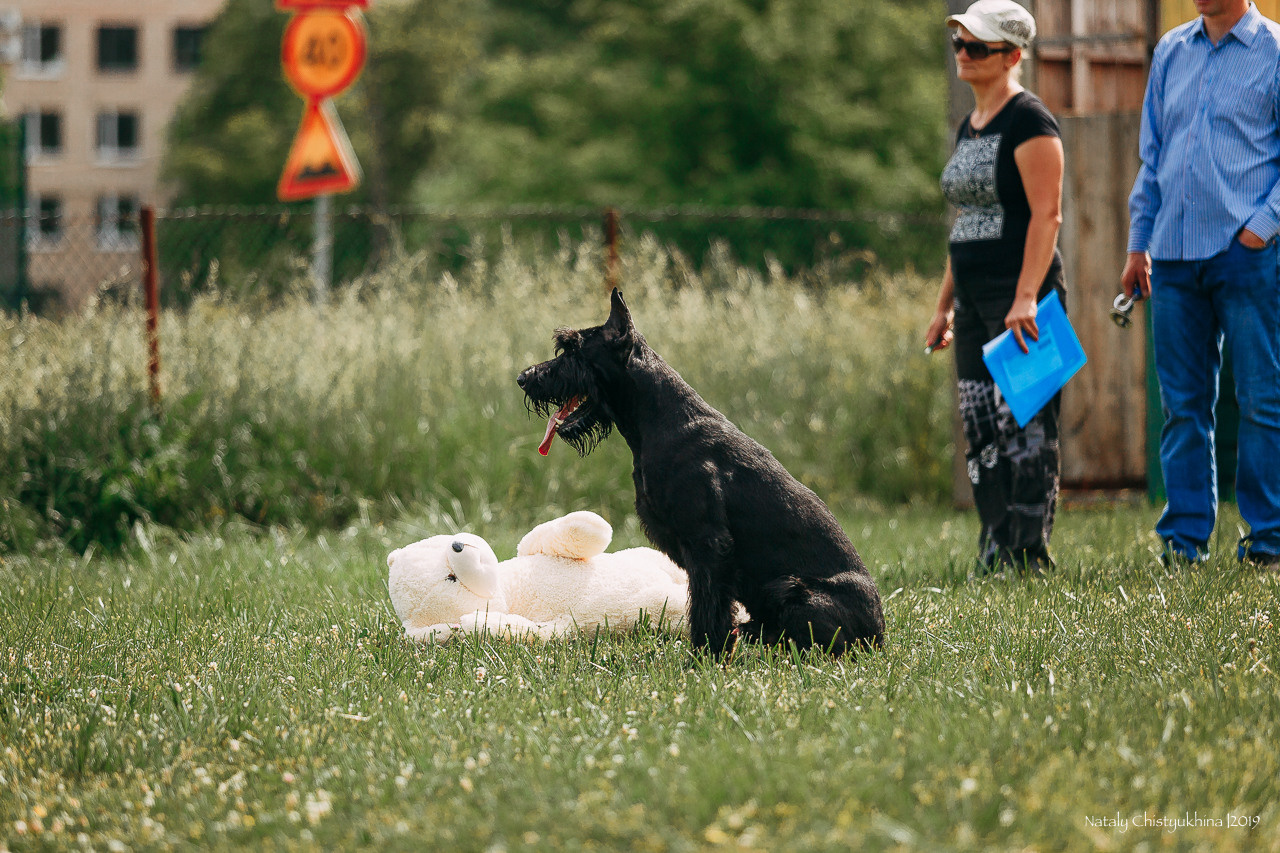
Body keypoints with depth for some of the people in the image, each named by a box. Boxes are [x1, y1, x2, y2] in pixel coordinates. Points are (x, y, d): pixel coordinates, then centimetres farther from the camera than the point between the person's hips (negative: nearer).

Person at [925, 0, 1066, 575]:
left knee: (1025, 427, -8)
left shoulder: (1028, 121, -9)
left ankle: (1028, 559, -5)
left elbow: (1046, 215, -16)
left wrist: (1026, 298, -24)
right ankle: (994, 555, 13)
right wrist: (944, 306, 21)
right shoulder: (969, 128, 17)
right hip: (974, 300, 9)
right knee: (980, 433, 8)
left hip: (1021, 297, -9)